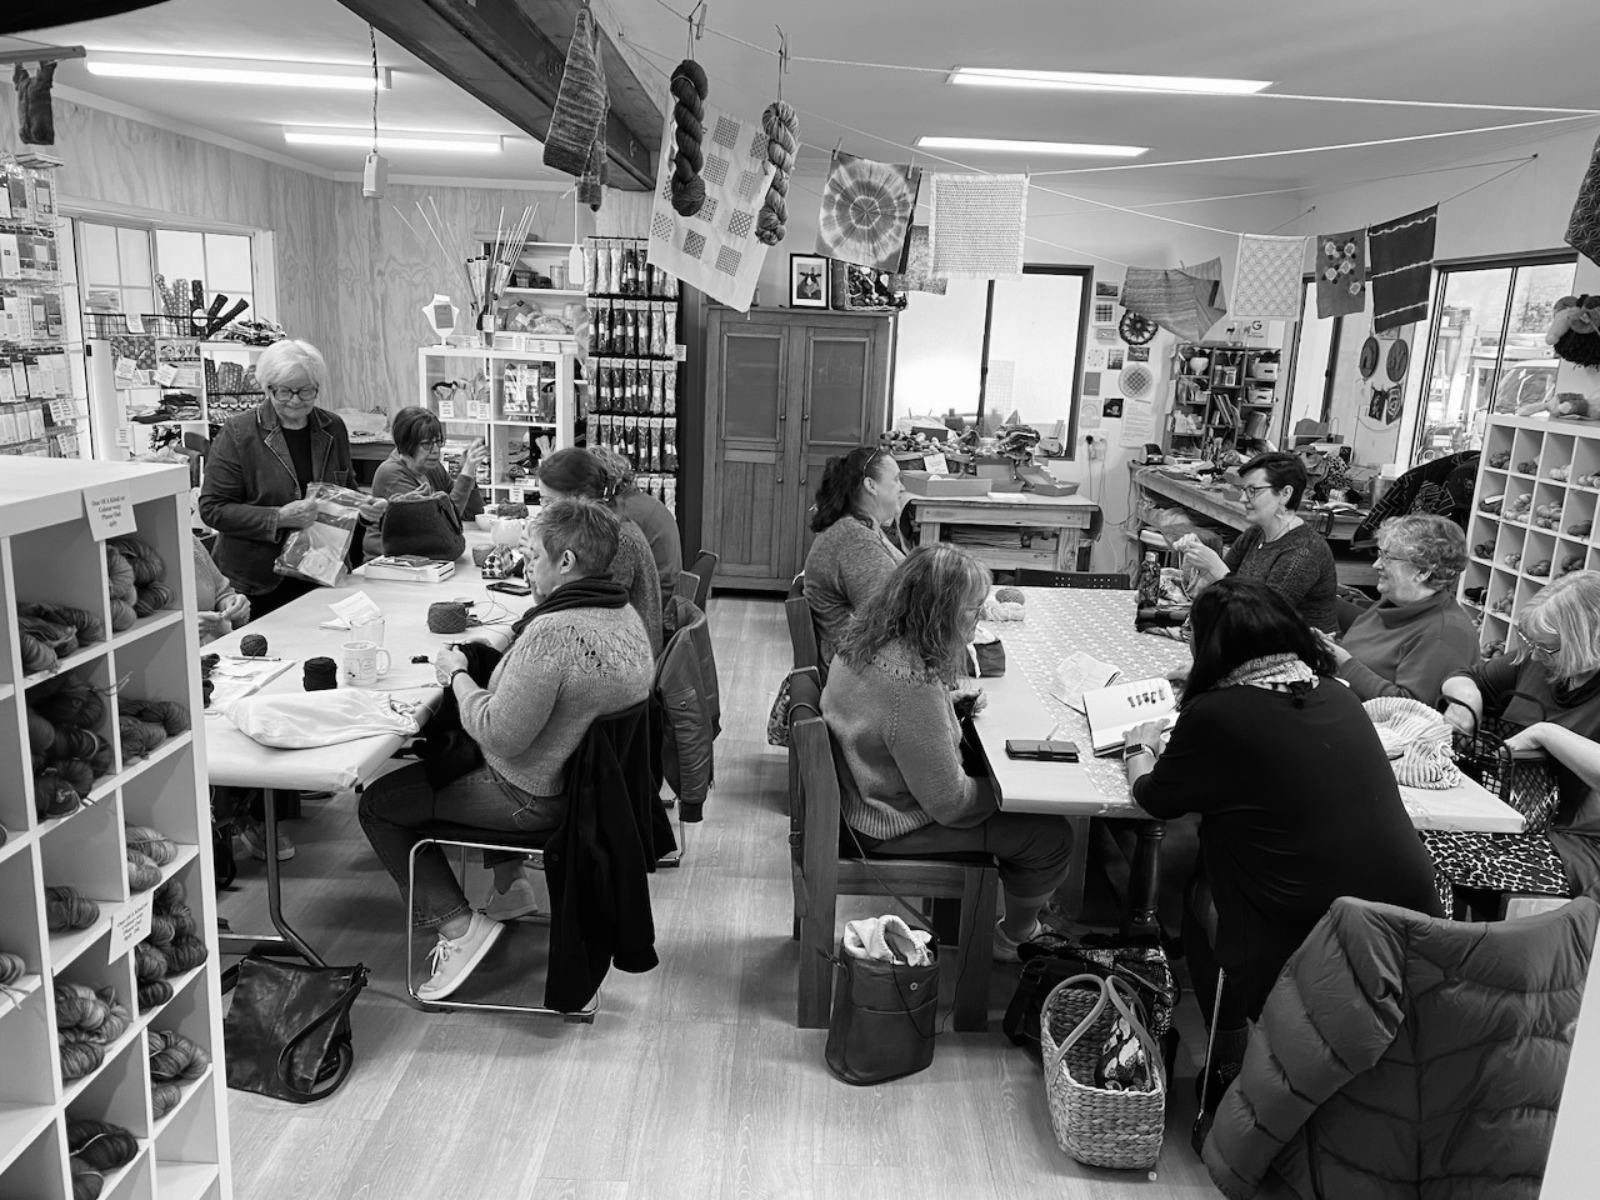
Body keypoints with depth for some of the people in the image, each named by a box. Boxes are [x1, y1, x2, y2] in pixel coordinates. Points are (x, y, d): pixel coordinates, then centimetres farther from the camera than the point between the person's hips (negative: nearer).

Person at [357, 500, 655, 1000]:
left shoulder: (553, 633, -31)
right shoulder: (626, 616, -1)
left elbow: (500, 736, -28)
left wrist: (457, 675, -13)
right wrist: (479, 665, 6)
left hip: (534, 799, -9)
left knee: (378, 804, 5)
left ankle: (457, 925, 5)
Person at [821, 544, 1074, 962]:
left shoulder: (869, 638, -7)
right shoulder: (914, 688, -35)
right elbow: (950, 803, -26)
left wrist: (952, 701, 3)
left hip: (862, 792, 9)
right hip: (892, 828, -9)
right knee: (1050, 836, -2)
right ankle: (1016, 939, 25)